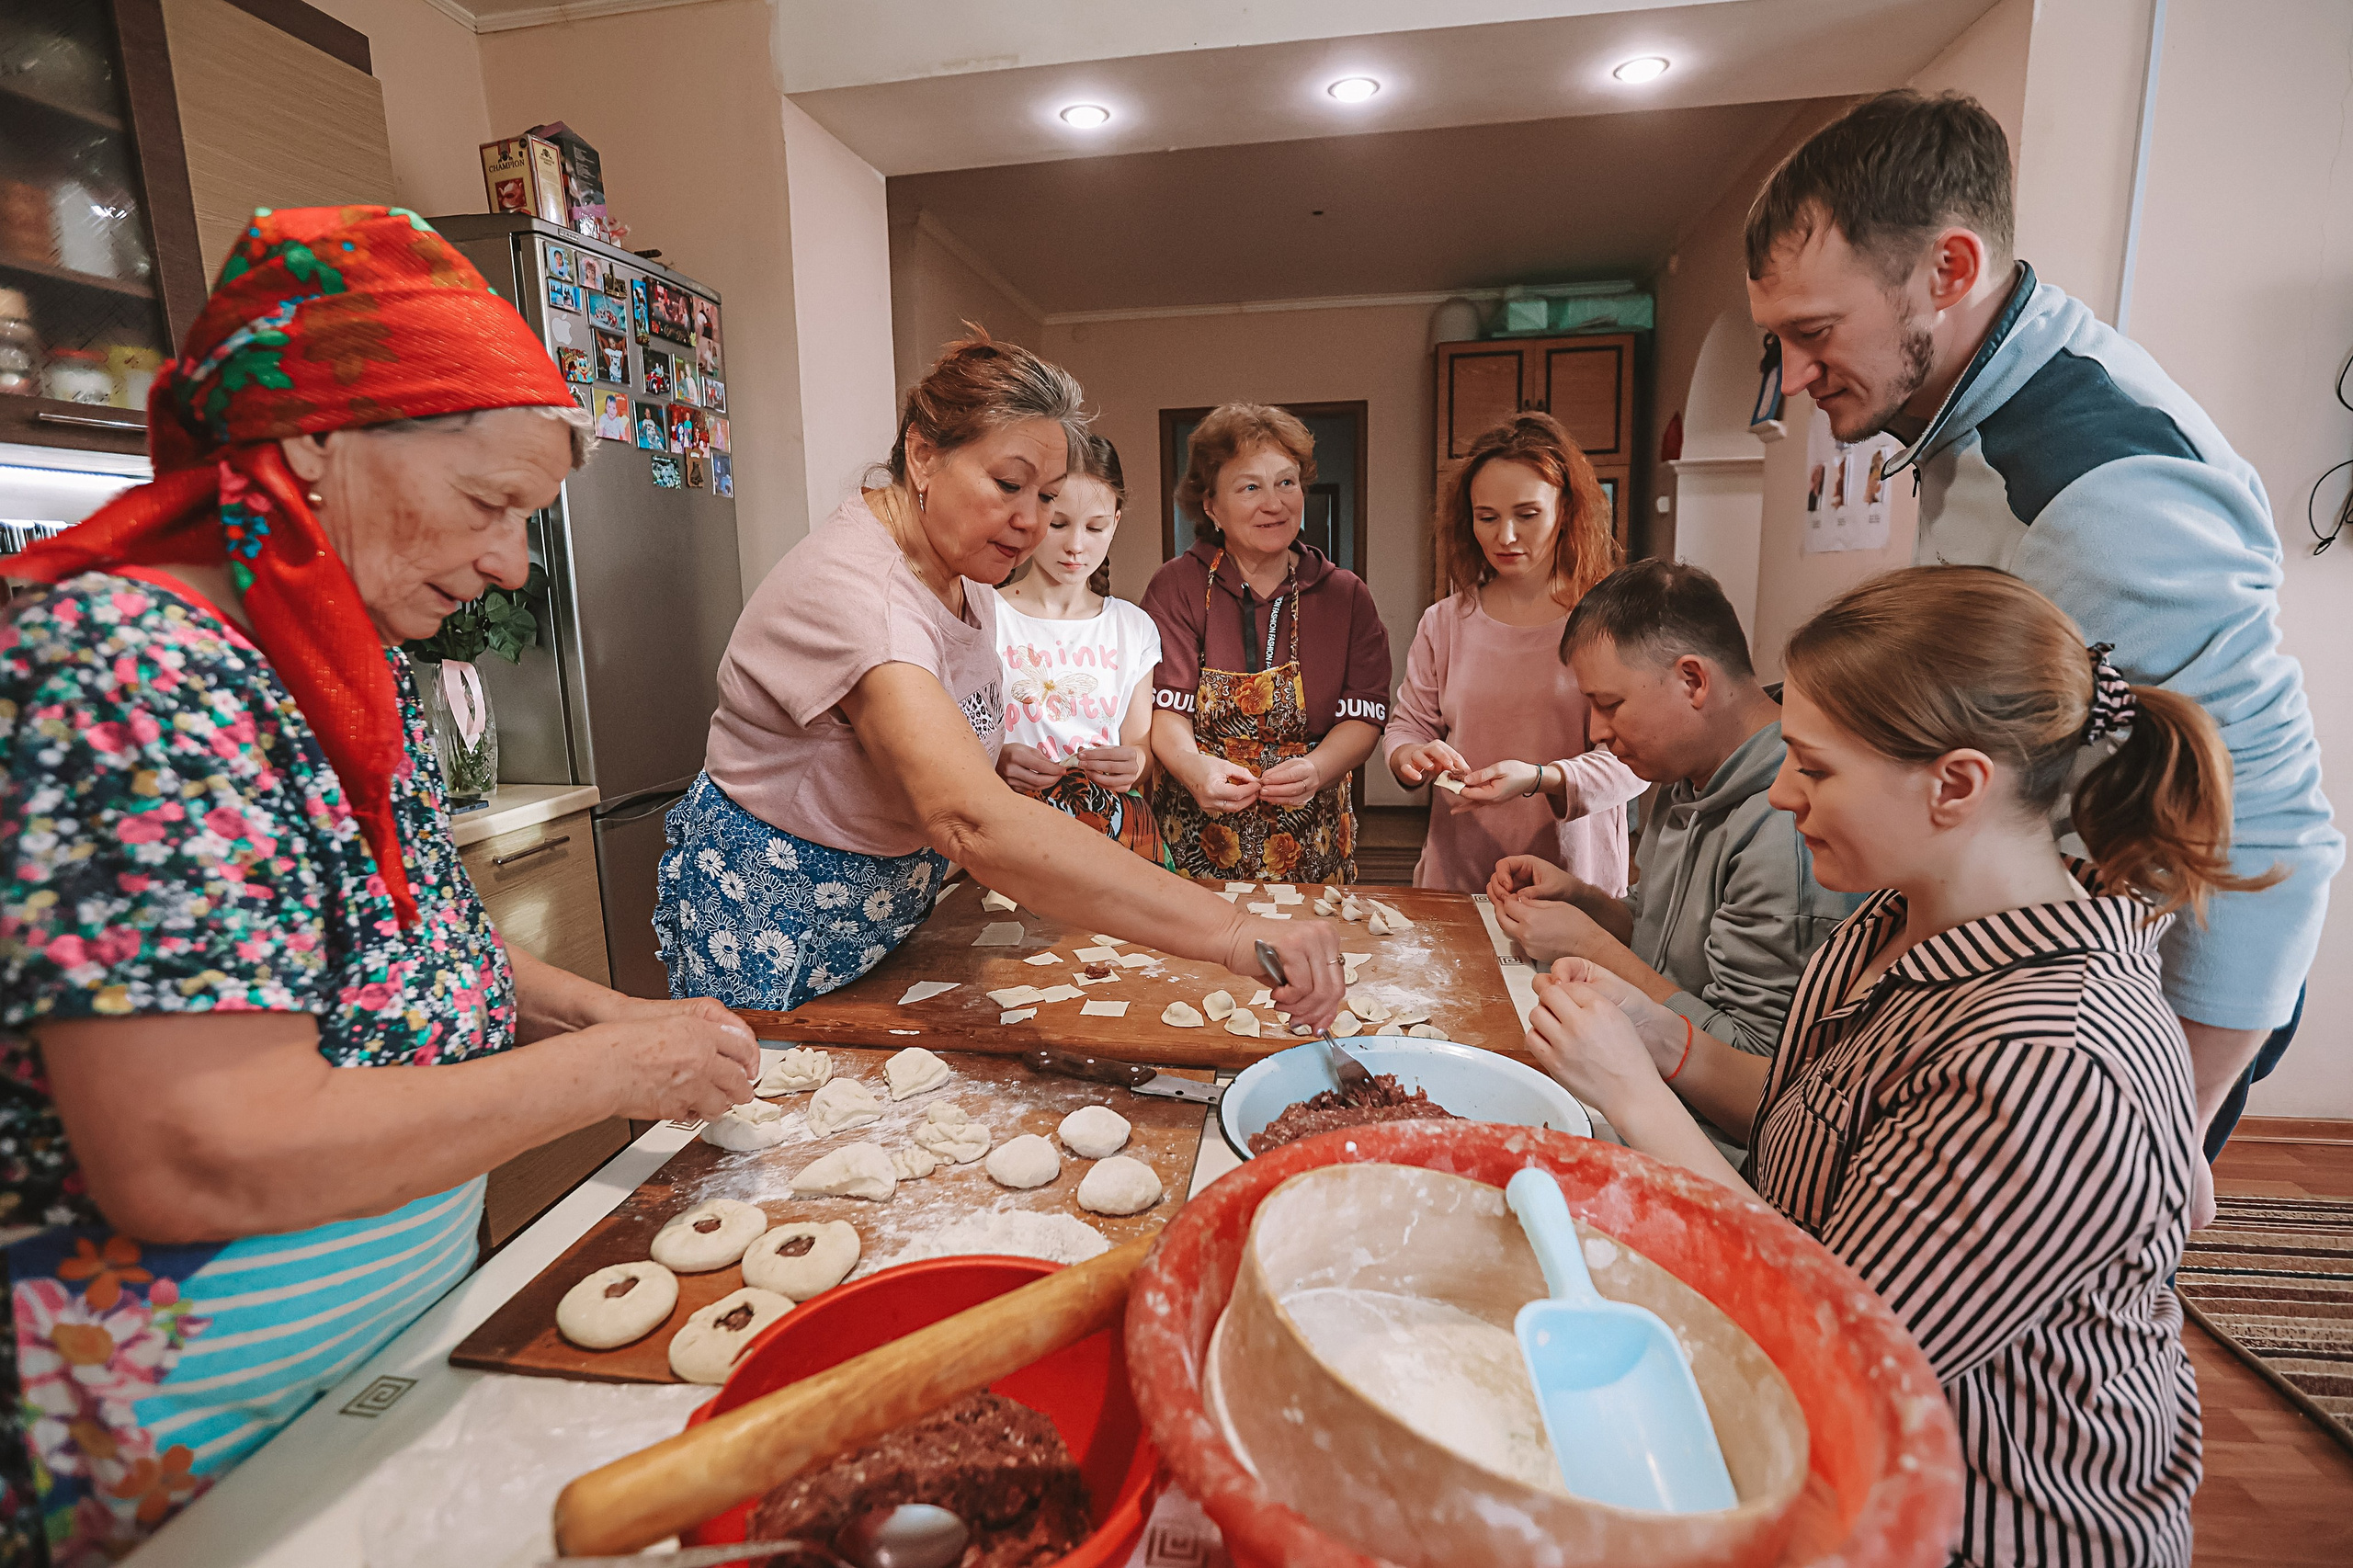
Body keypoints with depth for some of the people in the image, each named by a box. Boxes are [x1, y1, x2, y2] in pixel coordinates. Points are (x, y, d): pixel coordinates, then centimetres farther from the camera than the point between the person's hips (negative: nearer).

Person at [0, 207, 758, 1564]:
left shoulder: (359, 673, 1)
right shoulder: (125, 662, -26)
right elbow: (196, 1160, -32)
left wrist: (599, 1009, -1)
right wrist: (614, 1068, -23)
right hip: (208, 1450, -7)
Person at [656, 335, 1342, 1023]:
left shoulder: (965, 570, -4)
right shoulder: (854, 589, -34)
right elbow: (972, 822, -49)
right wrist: (1232, 933, -54)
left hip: (893, 901, 8)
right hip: (769, 922, -7)